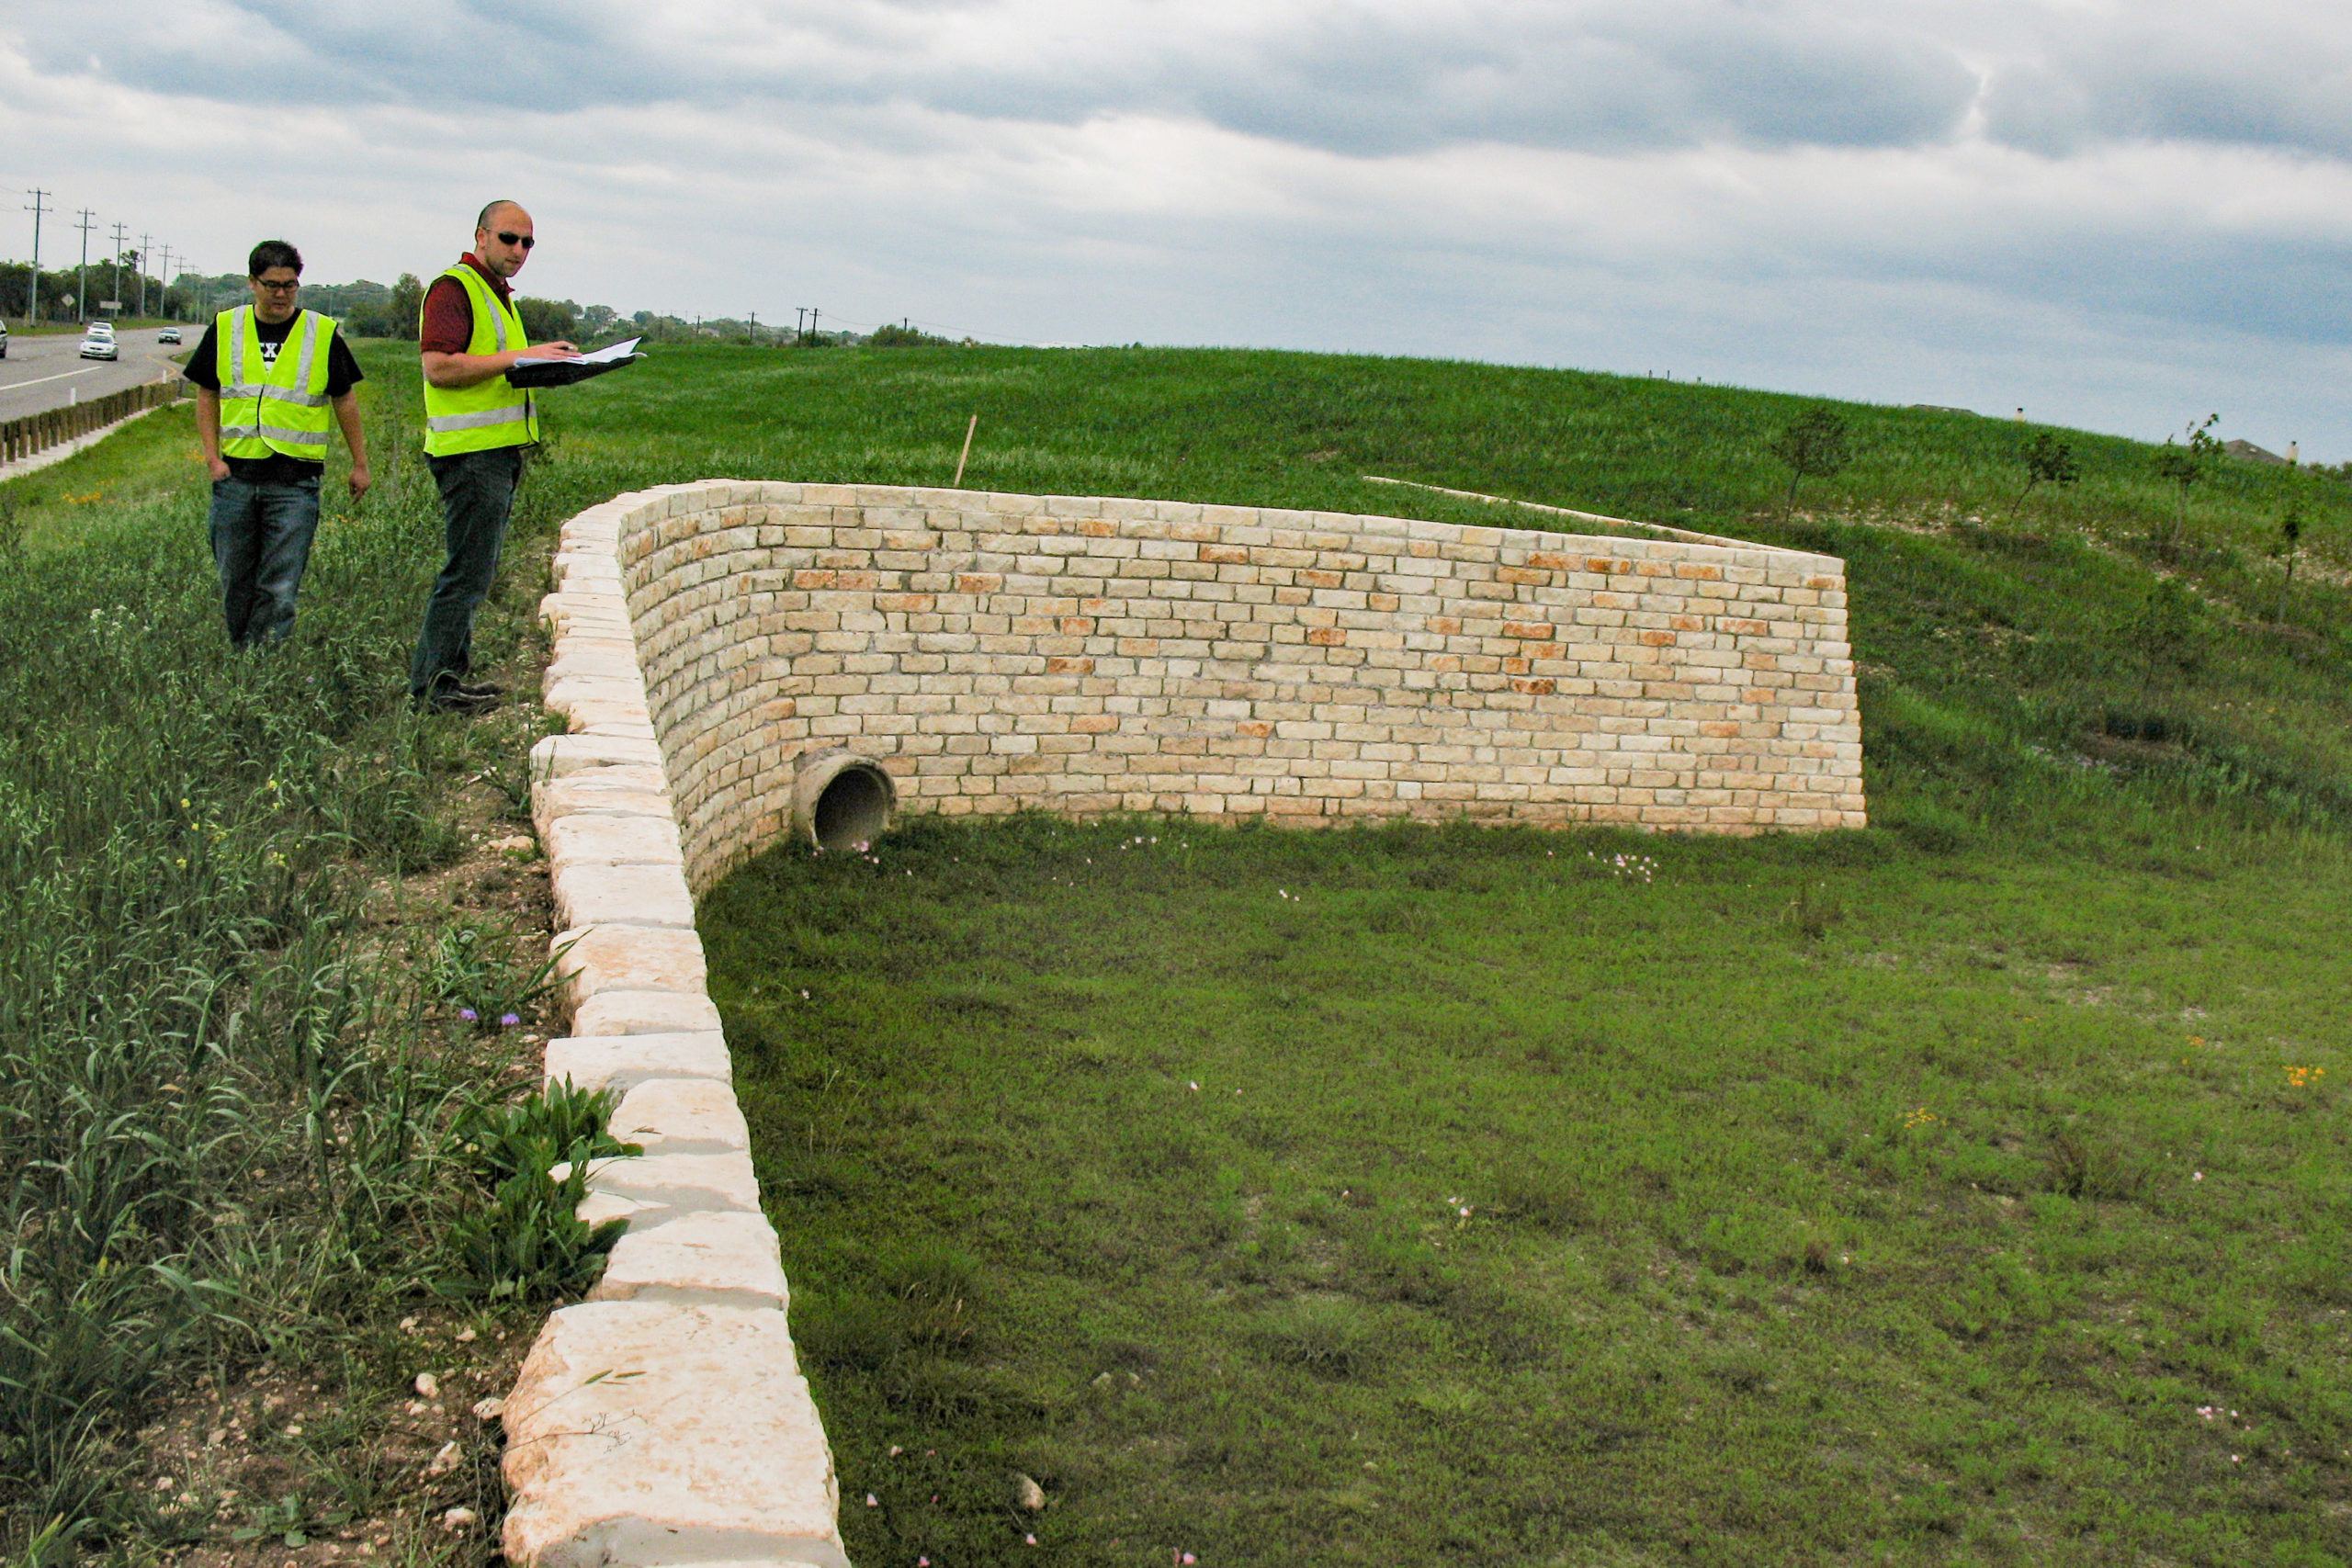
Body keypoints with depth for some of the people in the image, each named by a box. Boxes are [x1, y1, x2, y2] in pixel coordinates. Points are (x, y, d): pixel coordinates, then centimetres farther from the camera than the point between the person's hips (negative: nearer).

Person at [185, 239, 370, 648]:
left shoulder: (323, 333, 3)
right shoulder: (225, 329, 7)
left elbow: (344, 400, 11)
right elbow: (207, 398, 13)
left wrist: (359, 464, 11)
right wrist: (212, 457, 3)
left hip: (295, 480, -2)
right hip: (235, 476, 3)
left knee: (279, 590, -7)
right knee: (235, 584, 9)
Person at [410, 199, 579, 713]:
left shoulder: (497, 294, 22)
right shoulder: (453, 288, -10)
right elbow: (439, 366, -21)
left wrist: (548, 363, 13)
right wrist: (520, 357, -21)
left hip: (502, 449, 10)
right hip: (471, 451, -10)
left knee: (475, 568, 13)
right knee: (469, 569, -10)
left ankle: (450, 672, 20)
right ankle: (433, 684, -5)